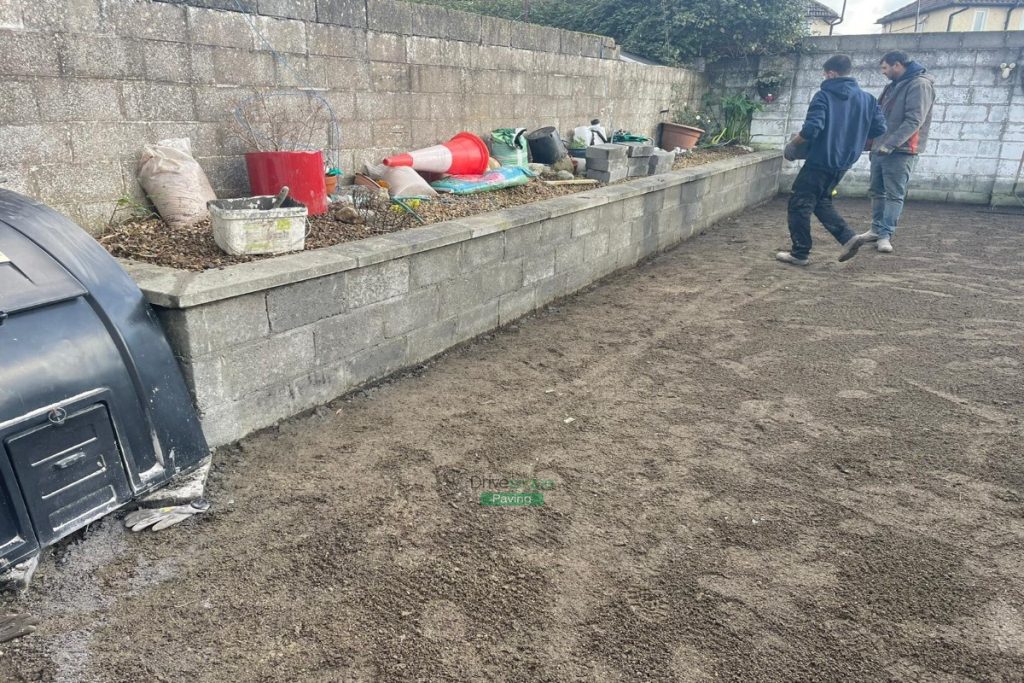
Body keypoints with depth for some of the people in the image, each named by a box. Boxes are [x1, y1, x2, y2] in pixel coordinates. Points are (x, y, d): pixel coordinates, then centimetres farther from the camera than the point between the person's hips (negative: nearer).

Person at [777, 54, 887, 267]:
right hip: (844, 162, 7)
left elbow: (811, 129, -22)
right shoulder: (867, 99, 7)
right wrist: (855, 142, 20)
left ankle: (800, 253, 7)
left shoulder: (824, 96, -11)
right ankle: (848, 237, 8)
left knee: (799, 204, 4)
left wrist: (794, 142, -4)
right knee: (822, 202, 22)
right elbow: (879, 130, 6)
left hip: (821, 160, -7)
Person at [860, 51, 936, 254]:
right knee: (877, 191, 12)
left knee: (894, 195, -6)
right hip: (880, 148, 9)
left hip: (901, 151, -9)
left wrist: (891, 143, -25)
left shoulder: (919, 84, -10)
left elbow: (914, 120, -20)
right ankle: (876, 230, 21)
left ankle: (885, 235, -7)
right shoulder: (894, 86, 18)